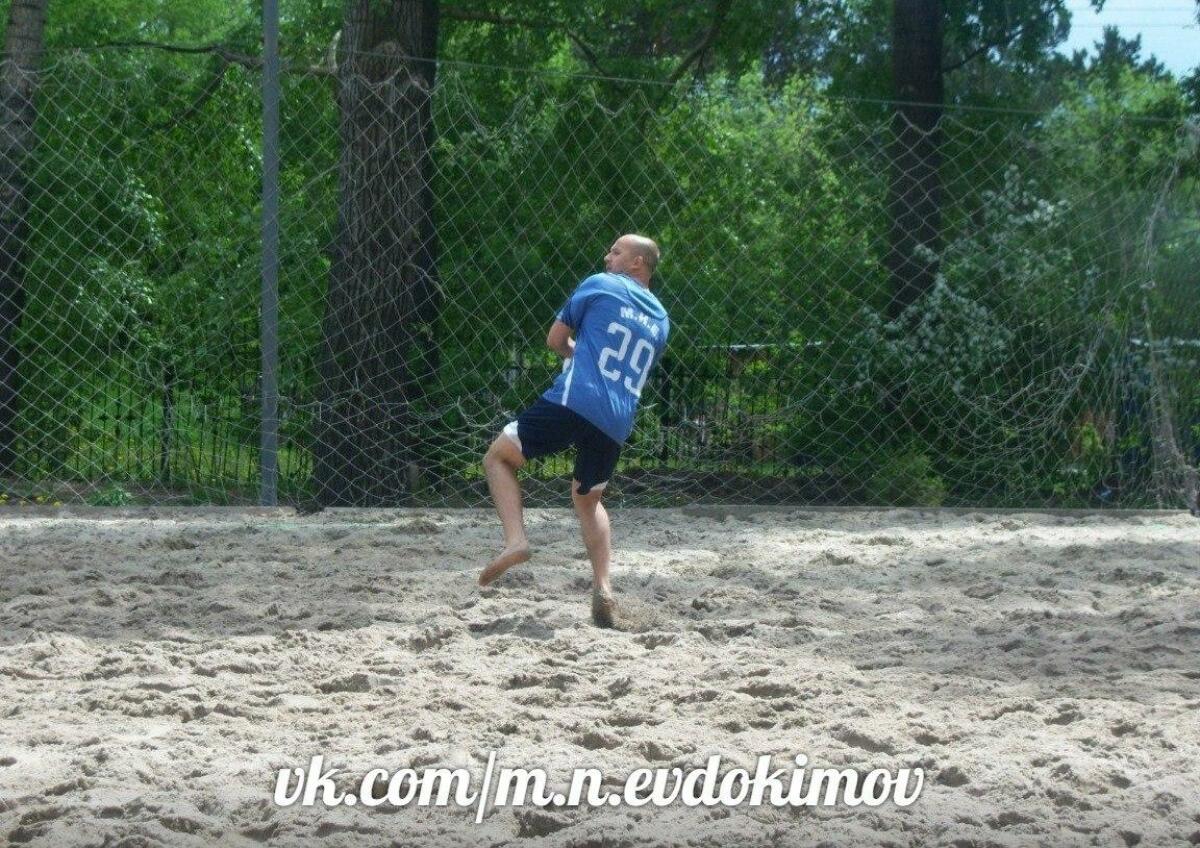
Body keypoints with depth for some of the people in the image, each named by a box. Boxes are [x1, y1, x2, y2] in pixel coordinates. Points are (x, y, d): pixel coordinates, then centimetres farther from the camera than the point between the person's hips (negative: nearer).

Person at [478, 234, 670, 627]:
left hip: (573, 403, -6)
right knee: (588, 500, 25)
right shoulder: (661, 321, 22)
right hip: (617, 425, 6)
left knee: (498, 457, 9)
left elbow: (555, 339, 13)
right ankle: (603, 586, 6)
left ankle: (515, 539, -14)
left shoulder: (599, 285, 7)